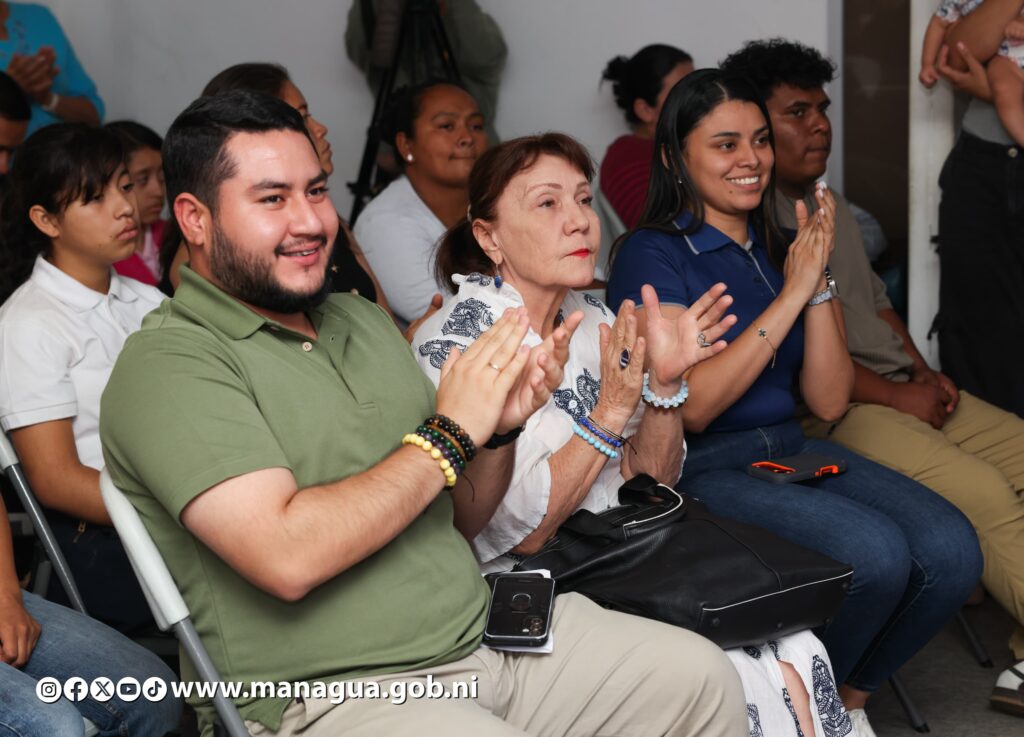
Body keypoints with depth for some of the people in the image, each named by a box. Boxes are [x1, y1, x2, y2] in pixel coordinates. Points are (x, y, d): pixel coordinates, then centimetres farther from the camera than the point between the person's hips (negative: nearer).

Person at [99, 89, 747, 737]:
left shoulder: (363, 320, 14)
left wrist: (498, 427, -4)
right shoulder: (167, 364, -10)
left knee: (705, 680, 1)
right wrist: (449, 433, -16)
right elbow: (287, 557, -24)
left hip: (482, 631, 8)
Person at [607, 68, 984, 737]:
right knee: (875, 553, -28)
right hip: (702, 468, -6)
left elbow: (829, 402, 6)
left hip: (794, 451, 6)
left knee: (953, 550, -16)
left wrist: (818, 283, -7)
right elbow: (691, 406, -17)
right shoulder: (653, 255, -6)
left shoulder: (784, 249, 12)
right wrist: (790, 294, -16)